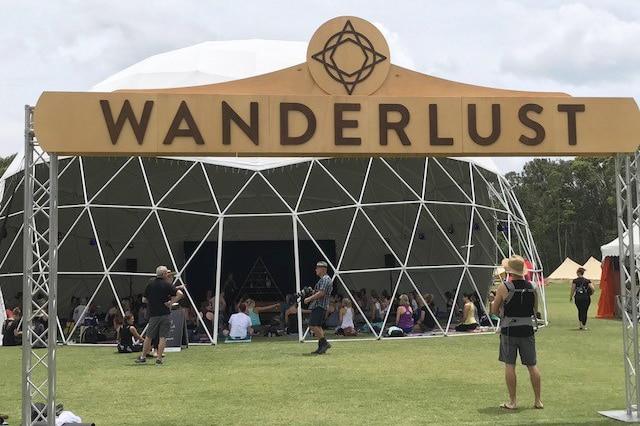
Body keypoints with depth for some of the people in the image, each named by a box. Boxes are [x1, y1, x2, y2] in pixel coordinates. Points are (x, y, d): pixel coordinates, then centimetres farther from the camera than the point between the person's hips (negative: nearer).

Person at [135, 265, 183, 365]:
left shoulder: (150, 285, 3)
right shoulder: (167, 285, -4)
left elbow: (144, 300, 7)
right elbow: (180, 294, -16)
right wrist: (171, 303, -8)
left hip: (153, 315, 2)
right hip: (165, 314, -2)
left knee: (148, 337, 12)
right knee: (162, 337, 1)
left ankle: (143, 357, 20)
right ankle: (159, 359, -2)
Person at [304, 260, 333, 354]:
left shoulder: (325, 279, -12)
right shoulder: (323, 279, 21)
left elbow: (321, 293, -21)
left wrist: (309, 298, -18)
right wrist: (312, 291, 15)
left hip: (319, 305, -11)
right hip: (318, 306, 11)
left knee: (312, 325, -16)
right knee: (318, 326, 10)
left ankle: (325, 343, -16)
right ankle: (321, 347, 9)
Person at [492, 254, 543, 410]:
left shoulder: (504, 287, -10)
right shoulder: (532, 288, 4)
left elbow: (494, 311, -4)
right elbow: (535, 311, 14)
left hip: (509, 330, -4)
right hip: (527, 329, 4)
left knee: (509, 365, 2)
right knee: (532, 365, 10)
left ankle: (512, 401, 2)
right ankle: (538, 400, 15)